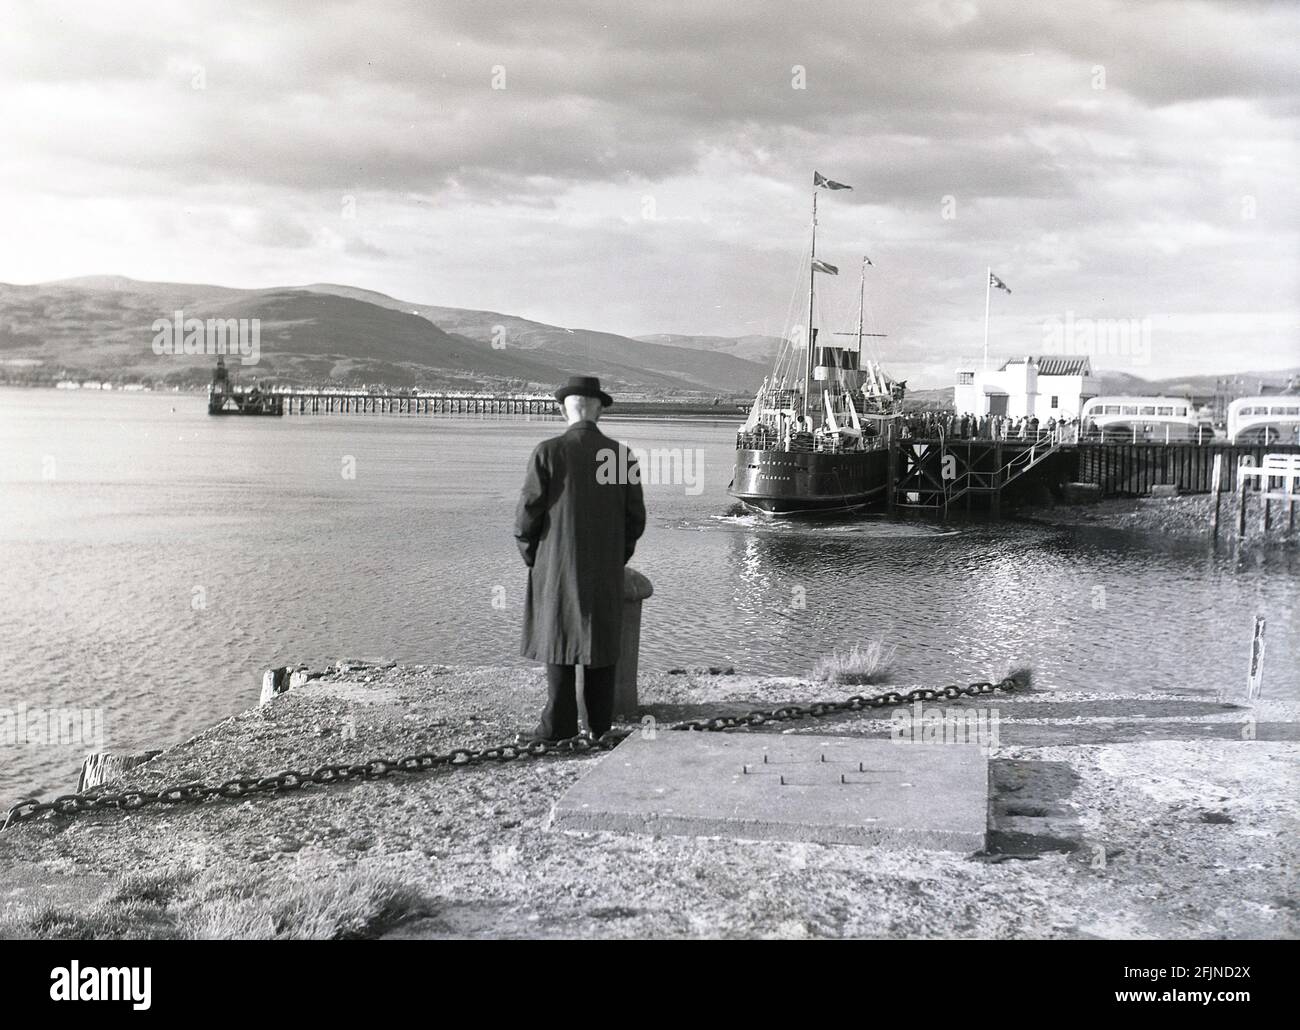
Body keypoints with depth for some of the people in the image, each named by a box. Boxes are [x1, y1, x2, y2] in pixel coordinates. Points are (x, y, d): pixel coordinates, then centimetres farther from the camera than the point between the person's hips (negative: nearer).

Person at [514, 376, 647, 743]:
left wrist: (531, 556, 7)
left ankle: (559, 723, 2)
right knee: (602, 641, 10)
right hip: (606, 570, 3)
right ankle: (600, 722, 14)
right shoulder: (623, 455, 0)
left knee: (558, 639, 3)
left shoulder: (548, 452, -10)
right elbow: (635, 519, 3)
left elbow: (528, 512, -9)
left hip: (558, 567, -3)